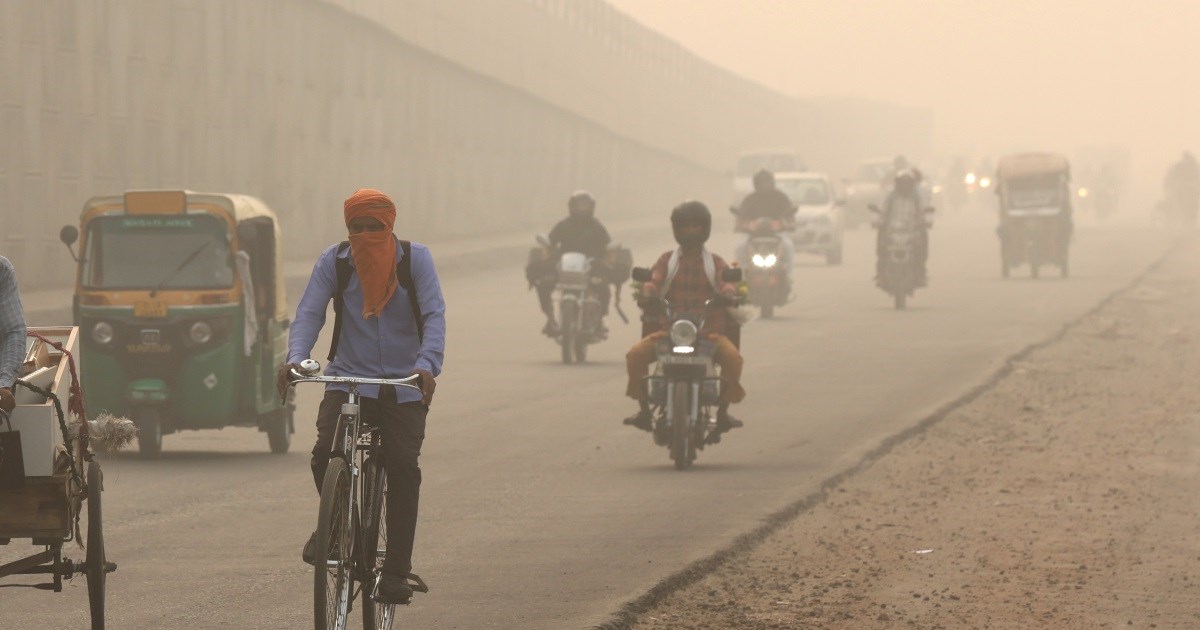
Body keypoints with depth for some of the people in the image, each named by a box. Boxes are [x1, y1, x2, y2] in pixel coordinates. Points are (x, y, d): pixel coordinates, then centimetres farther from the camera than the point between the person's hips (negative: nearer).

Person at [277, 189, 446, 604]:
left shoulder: (415, 259, -2)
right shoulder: (333, 262, 1)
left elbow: (434, 316, -11)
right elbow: (309, 313, -7)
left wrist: (427, 365, -30)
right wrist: (295, 359, -27)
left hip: (404, 385, -1)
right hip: (348, 379, 1)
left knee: (403, 466, -16)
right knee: (325, 453, -22)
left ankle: (396, 570, -9)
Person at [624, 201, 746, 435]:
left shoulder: (715, 263, 13)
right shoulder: (667, 261, 13)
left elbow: (727, 283, -5)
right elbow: (653, 281, -4)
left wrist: (729, 293, -30)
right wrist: (647, 293, -28)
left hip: (709, 331, -1)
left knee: (732, 357, -30)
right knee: (635, 355, -23)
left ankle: (723, 411, -14)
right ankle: (644, 409, -10)